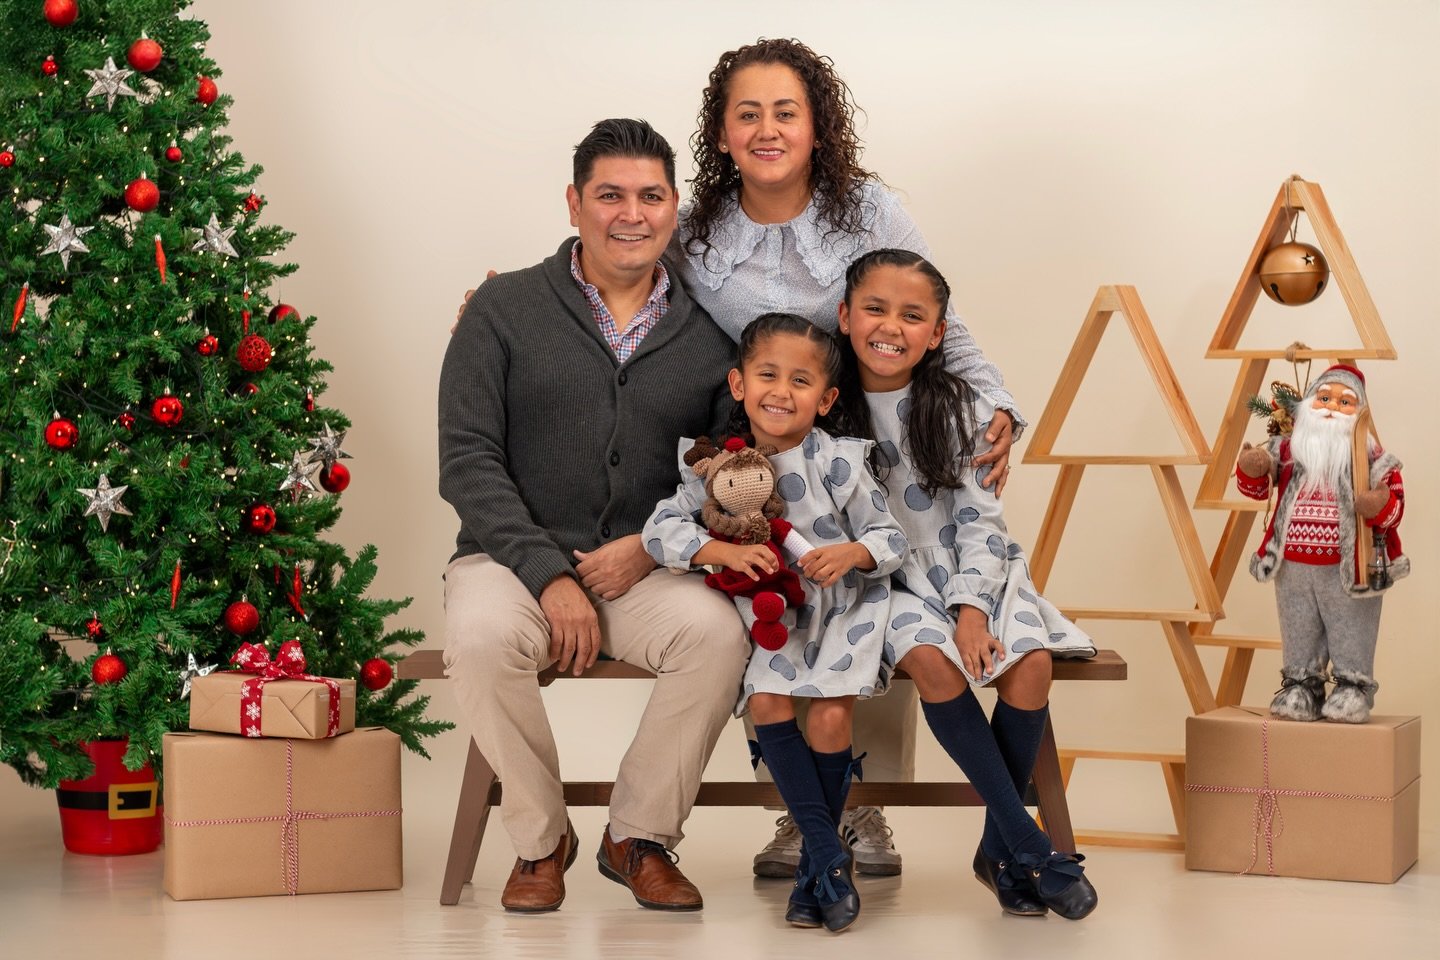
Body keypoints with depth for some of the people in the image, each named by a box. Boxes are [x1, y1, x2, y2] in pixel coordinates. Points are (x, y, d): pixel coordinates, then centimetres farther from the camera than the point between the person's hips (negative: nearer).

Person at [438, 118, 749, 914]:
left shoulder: (707, 333, 8)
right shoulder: (506, 309, 1)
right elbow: (468, 461, -6)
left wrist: (653, 545, -11)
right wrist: (548, 574, -16)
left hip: (644, 570, 2)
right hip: (513, 558, -1)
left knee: (717, 632, -30)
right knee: (479, 636, -35)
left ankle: (639, 837, -7)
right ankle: (539, 840, -9)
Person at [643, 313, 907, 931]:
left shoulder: (837, 462, -12)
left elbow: (891, 538, -7)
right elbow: (662, 526, -11)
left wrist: (851, 552, -29)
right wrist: (725, 551, -27)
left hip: (841, 609, -2)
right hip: (770, 617, 2)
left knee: (830, 717, -18)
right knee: (768, 702, -21)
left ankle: (815, 861, 4)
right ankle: (828, 852, -10)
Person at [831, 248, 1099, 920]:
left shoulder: (960, 409, 0)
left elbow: (980, 519, -2)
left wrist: (972, 606, -15)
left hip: (969, 568, 2)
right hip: (883, 579, -2)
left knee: (1030, 662, -25)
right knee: (930, 659, -32)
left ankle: (998, 850, -8)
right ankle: (1029, 844, -23)